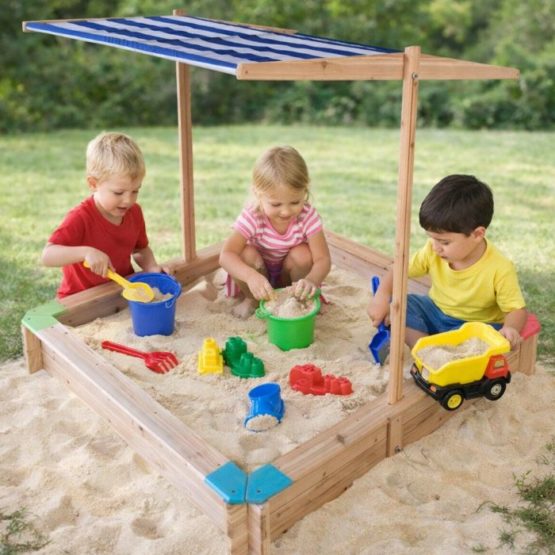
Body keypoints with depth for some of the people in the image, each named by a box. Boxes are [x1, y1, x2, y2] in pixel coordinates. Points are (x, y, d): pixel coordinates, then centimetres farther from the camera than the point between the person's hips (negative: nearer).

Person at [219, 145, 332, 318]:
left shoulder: (308, 216, -27)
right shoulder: (252, 217, -31)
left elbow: (323, 259, -32)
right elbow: (226, 255, -39)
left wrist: (311, 280, -57)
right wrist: (251, 276, -59)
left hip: (288, 271, 1)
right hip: (259, 273, -1)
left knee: (303, 254, -30)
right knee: (246, 253, -31)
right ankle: (252, 299, -2)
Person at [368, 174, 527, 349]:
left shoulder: (499, 269, -26)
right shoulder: (433, 252, -14)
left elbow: (517, 310, -20)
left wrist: (510, 328, -43)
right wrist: (382, 295, -22)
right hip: (434, 312, 5)